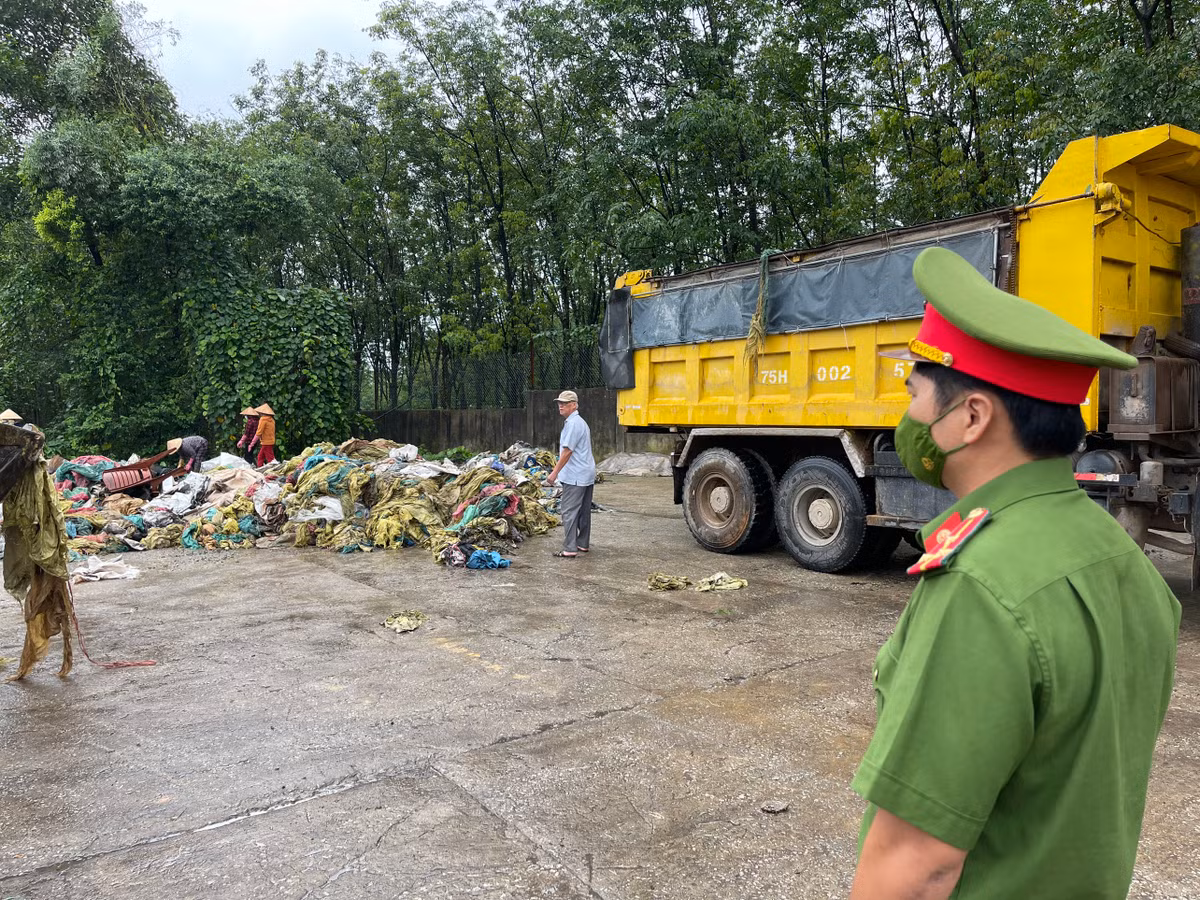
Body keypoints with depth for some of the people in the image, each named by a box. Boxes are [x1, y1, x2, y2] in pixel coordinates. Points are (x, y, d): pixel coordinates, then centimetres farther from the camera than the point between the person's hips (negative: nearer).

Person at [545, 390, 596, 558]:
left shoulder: (573, 423, -15)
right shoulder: (581, 422, 18)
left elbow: (567, 451, -20)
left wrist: (554, 472, -16)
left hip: (575, 476, -11)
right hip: (587, 474, 11)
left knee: (570, 512, -8)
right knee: (584, 511, 15)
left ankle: (569, 549, -8)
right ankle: (583, 544, 23)